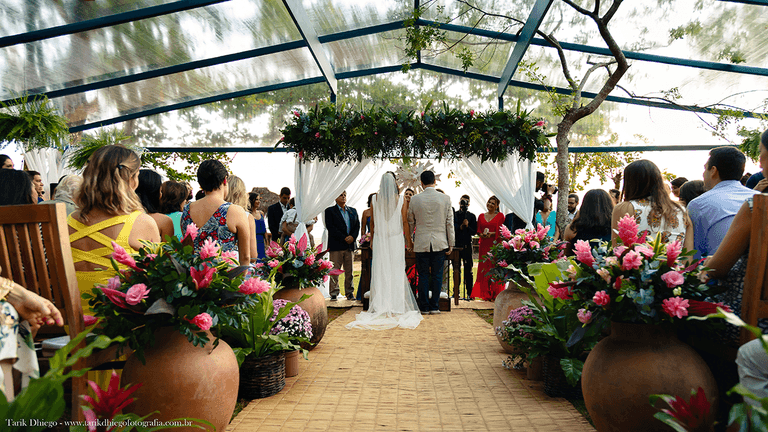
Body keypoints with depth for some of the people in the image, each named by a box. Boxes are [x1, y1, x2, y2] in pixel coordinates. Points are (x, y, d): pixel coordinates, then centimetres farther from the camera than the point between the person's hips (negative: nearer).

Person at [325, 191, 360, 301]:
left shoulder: (353, 211, 18)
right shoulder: (330, 211, 4)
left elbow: (357, 225, 12)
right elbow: (330, 227, -7)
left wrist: (352, 237, -7)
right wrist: (344, 238, -13)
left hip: (350, 245, 4)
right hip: (336, 246, -4)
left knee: (349, 271, 7)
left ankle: (349, 293, 16)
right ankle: (334, 294, 8)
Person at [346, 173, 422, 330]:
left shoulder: (375, 198, -2)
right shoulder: (400, 199, -4)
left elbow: (373, 221, 3)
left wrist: (372, 238, 13)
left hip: (380, 238, 1)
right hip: (396, 238, 0)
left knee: (380, 271, 6)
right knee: (396, 271, 6)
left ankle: (380, 307, 10)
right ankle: (397, 307, 10)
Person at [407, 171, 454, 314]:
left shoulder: (415, 199, -3)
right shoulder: (445, 198, -2)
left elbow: (410, 222, 6)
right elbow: (449, 223, 1)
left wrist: (408, 240, 19)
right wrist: (451, 243, 8)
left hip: (421, 243, 0)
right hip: (439, 243, 1)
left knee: (423, 275, 7)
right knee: (437, 275, 8)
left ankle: (424, 307, 13)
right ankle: (434, 306, 14)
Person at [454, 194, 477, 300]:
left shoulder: (471, 216, 8)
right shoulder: (454, 214, 10)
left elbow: (474, 232, 3)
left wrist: (467, 226, -13)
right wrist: (460, 227, -11)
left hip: (467, 245, -1)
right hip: (456, 244, 1)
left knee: (468, 270, -2)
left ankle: (468, 293, 3)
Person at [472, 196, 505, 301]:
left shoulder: (500, 216, 6)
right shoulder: (481, 216, 15)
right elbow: (478, 230, 12)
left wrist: (492, 233, -15)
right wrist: (482, 235, -8)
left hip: (495, 244, -3)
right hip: (484, 244, 3)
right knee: (484, 267, 1)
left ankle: (495, 294, 3)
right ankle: (486, 294, 8)